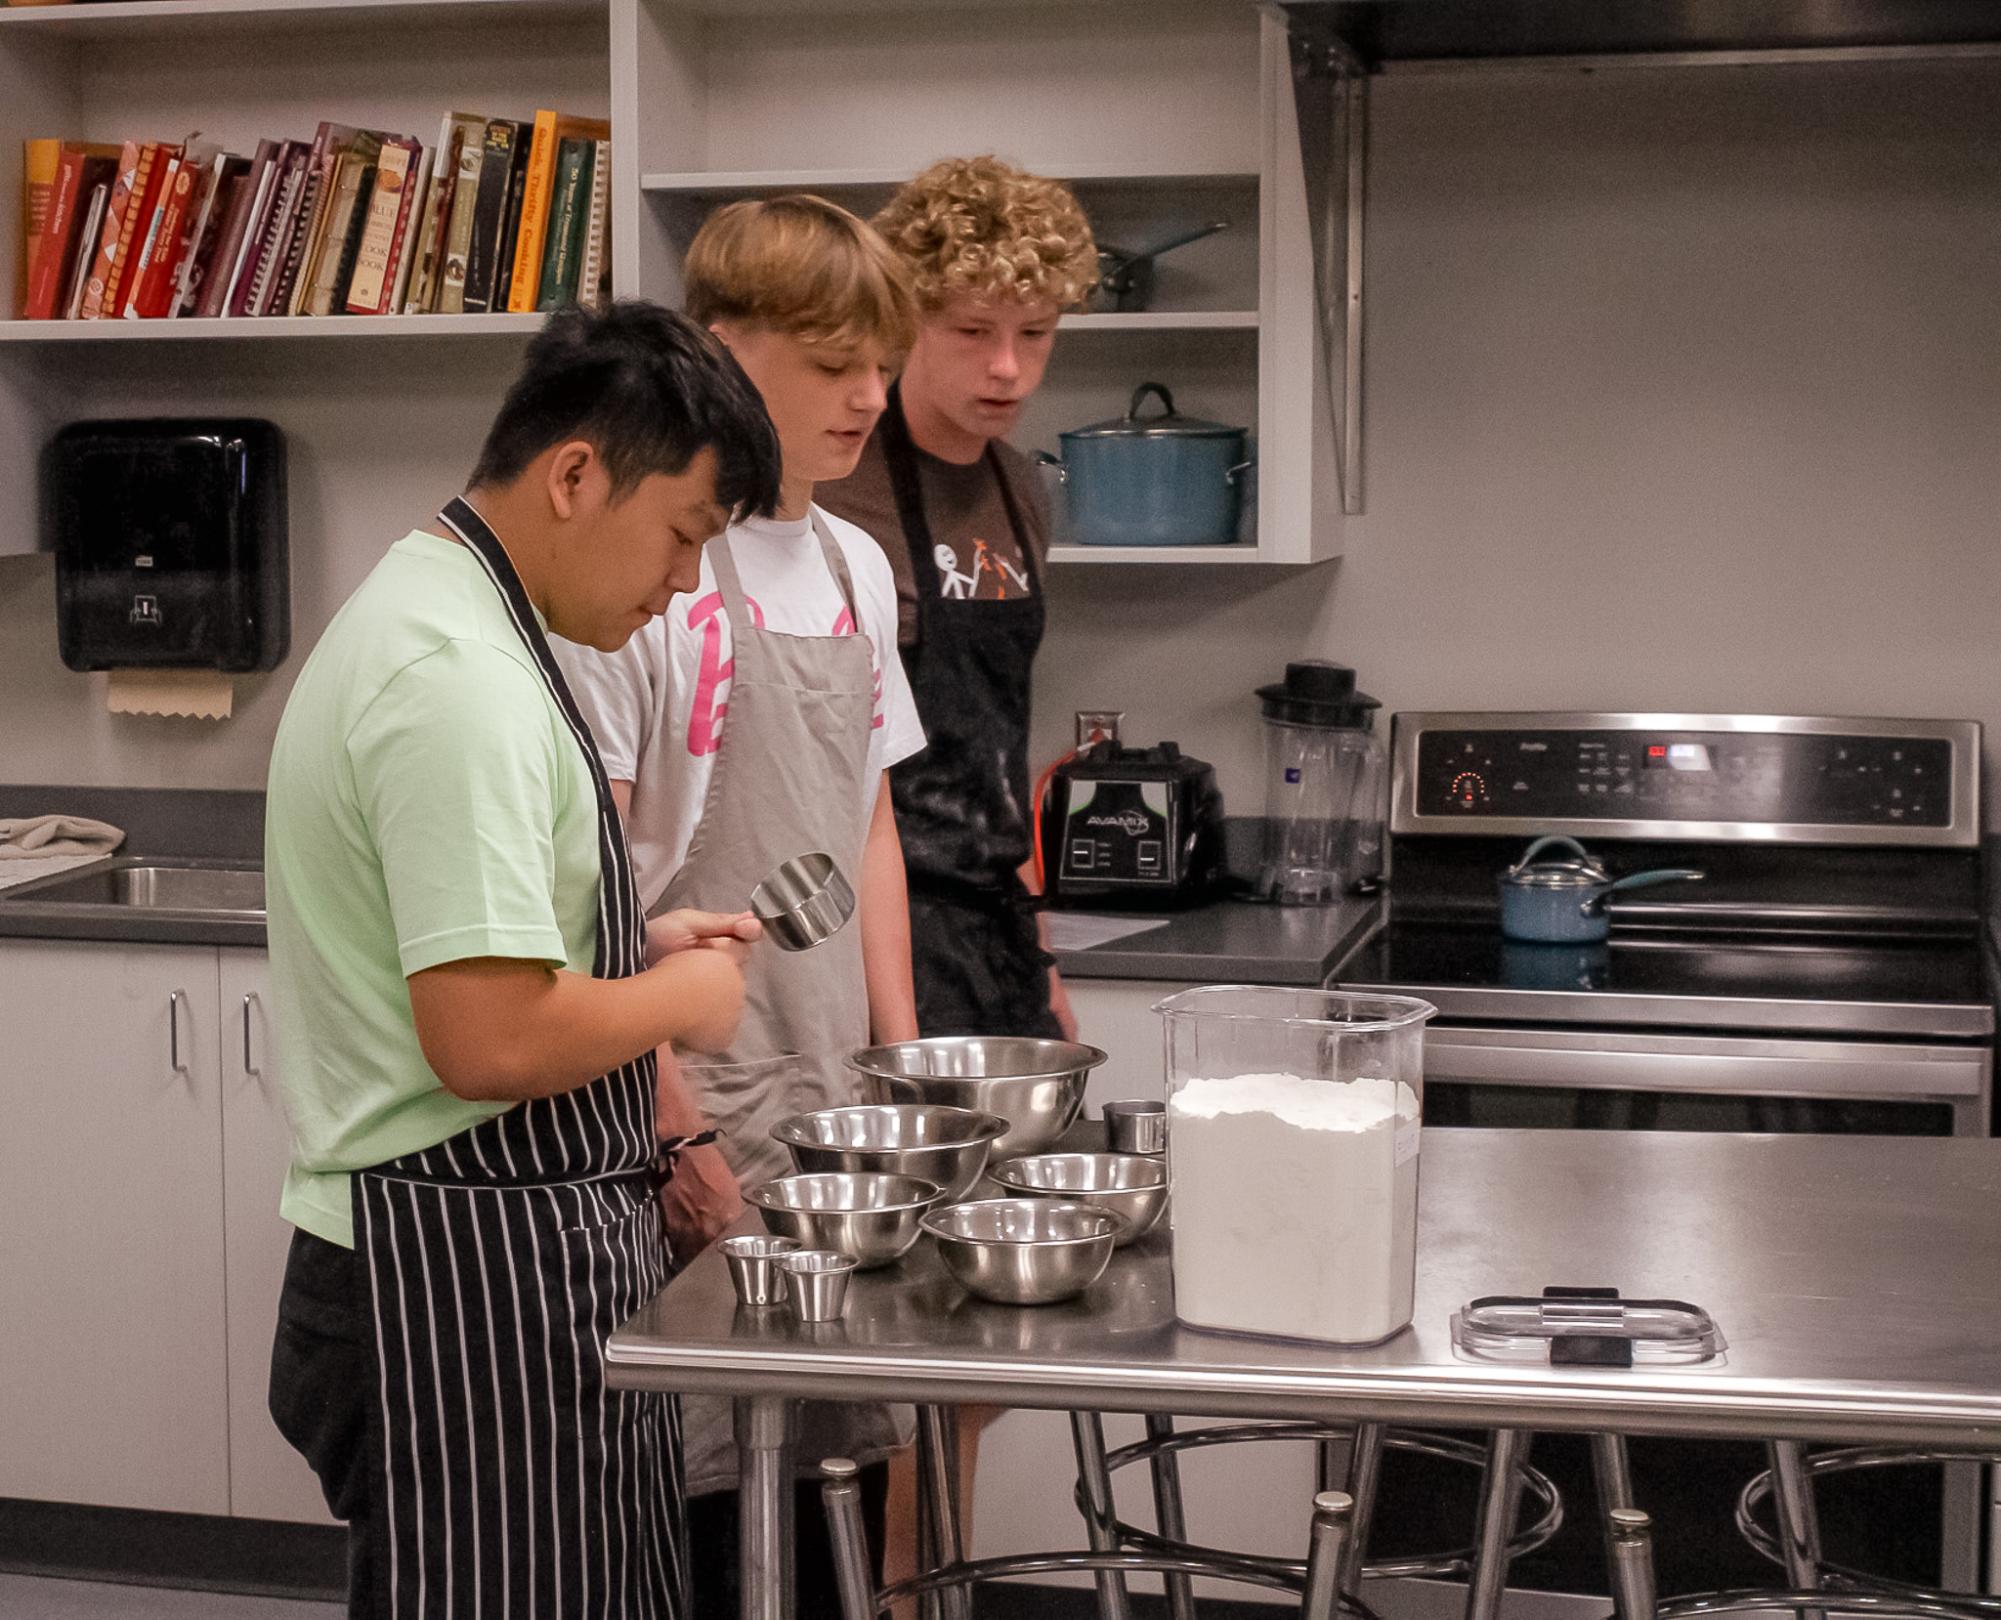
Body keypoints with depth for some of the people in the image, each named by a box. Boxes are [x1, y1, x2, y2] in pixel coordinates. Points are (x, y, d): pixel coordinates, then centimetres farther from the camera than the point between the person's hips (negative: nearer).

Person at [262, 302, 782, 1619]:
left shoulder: (431, 611, 13)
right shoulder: (464, 683, -22)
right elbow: (490, 1040, -28)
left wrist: (636, 946, 12)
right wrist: (678, 997, -11)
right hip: (475, 1270, -11)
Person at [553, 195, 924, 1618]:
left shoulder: (854, 565, 11)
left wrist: (903, 1066, 11)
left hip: (837, 1101, 7)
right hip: (696, 1118, -7)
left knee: (845, 1463, 13)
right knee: (710, 1501, -1)